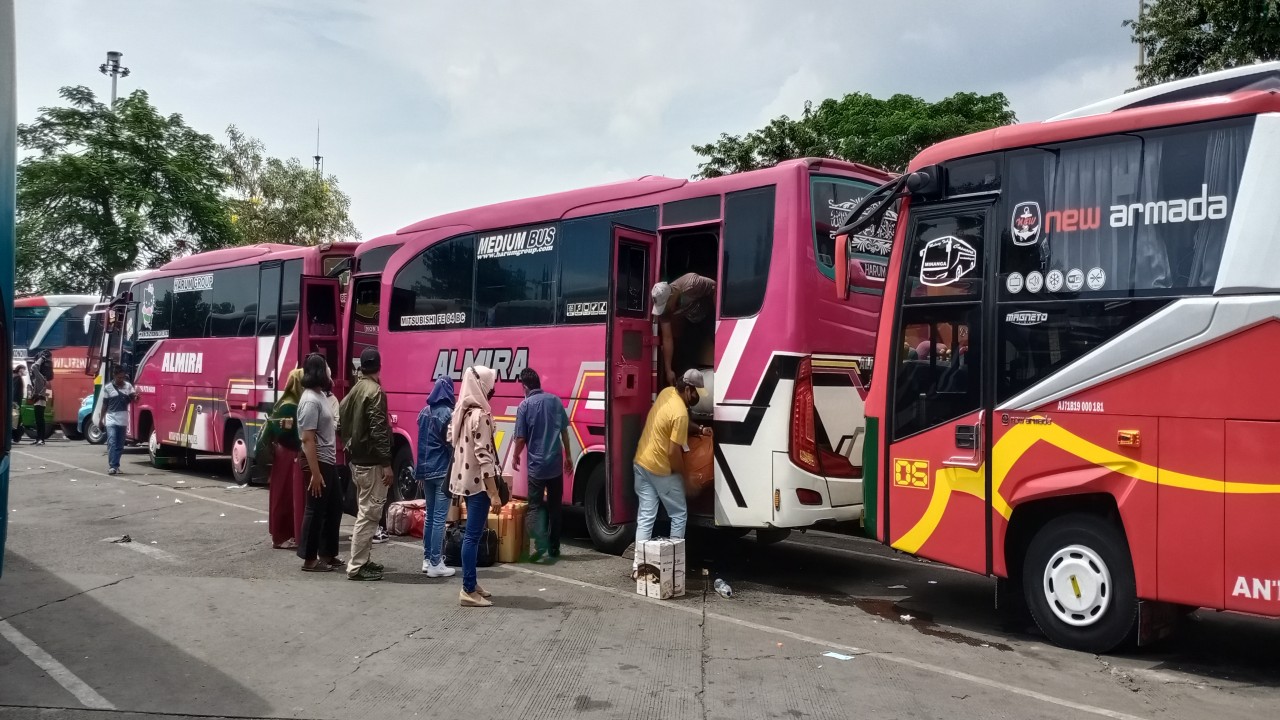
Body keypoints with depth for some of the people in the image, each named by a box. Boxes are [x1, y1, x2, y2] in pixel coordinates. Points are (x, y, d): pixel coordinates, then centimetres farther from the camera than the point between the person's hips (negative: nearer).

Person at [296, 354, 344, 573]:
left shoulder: (321, 396, 11)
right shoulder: (310, 401, -18)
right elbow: (308, 440, -22)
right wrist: (315, 473, -23)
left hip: (329, 462, 10)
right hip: (319, 463, -10)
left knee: (334, 507, 15)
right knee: (316, 511, -1)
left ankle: (327, 554, 25)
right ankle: (309, 559, 8)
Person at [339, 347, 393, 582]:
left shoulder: (353, 391, 12)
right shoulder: (375, 392, -15)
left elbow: (342, 421, 16)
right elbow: (378, 430, -21)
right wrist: (386, 463, -19)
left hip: (356, 459, 10)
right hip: (371, 461, -10)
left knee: (365, 511, 18)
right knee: (369, 513, -6)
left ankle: (362, 559, 24)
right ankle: (356, 566, -4)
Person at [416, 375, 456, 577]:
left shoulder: (424, 412, 8)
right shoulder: (448, 413, -13)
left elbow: (421, 442, 14)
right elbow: (452, 445, -14)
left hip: (425, 469, 7)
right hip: (442, 470, -7)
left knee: (429, 515, 15)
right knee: (439, 517, -4)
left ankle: (427, 559, 20)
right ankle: (435, 564, -2)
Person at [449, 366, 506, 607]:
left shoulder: (461, 411, 9)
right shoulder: (480, 415, -19)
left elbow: (452, 440, 17)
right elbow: (483, 455, -22)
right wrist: (494, 492, -22)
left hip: (465, 478, 9)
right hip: (478, 481, -9)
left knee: (471, 533, 16)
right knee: (473, 535, -5)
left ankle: (471, 584, 24)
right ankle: (468, 591, -1)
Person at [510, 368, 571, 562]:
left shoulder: (525, 404, -8)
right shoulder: (555, 400, 3)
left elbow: (521, 437, -6)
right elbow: (564, 431, 7)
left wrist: (516, 457, 12)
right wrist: (568, 456, 17)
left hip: (536, 465, -4)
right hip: (556, 463, 4)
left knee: (535, 506, 3)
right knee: (554, 505, 14)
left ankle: (540, 544, -15)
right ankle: (554, 548, 20)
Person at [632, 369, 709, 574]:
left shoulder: (666, 392, 3)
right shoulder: (680, 413, -23)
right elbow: (673, 452, -22)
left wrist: (699, 430, 18)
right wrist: (683, 472, -6)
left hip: (641, 462, 8)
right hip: (661, 469, -8)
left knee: (645, 516, 9)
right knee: (679, 515, 8)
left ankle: (638, 564, 7)